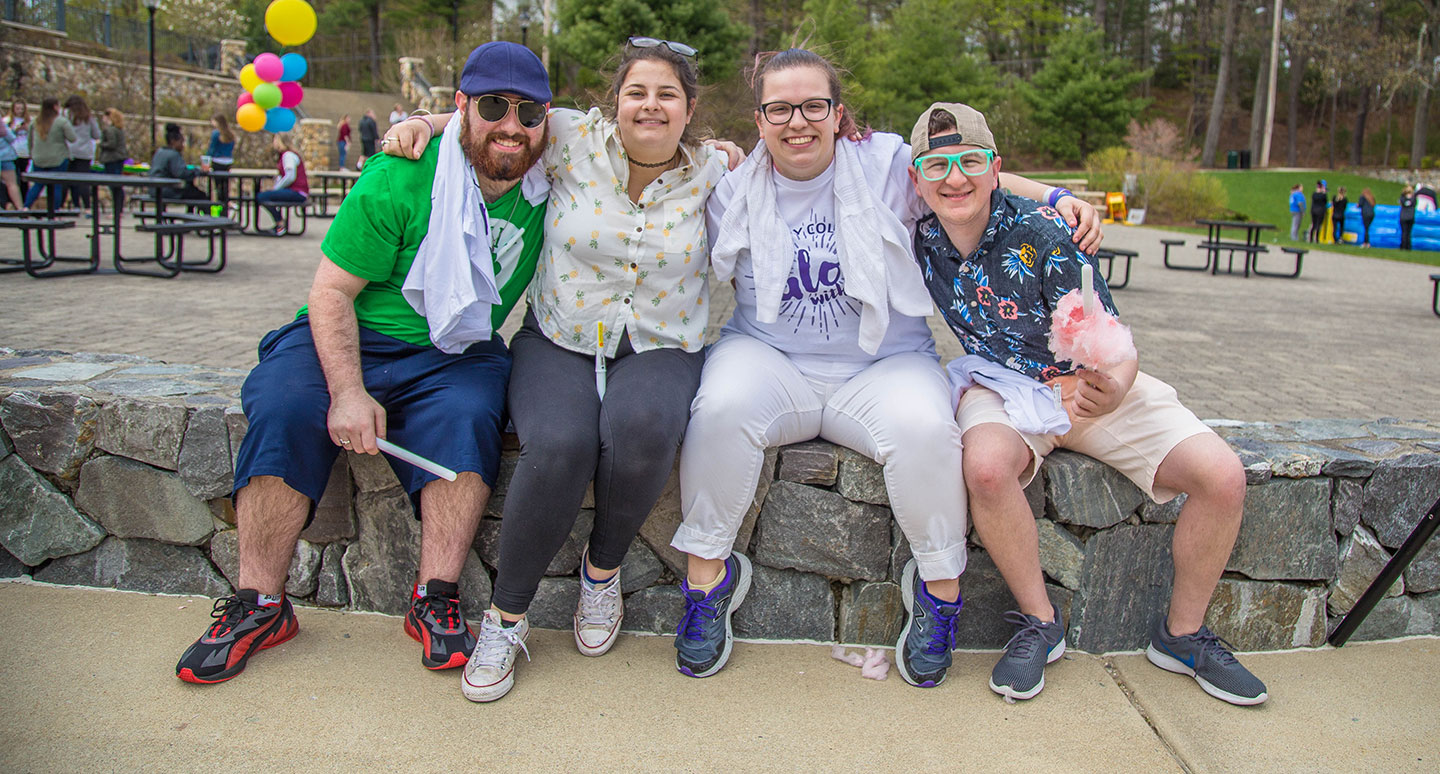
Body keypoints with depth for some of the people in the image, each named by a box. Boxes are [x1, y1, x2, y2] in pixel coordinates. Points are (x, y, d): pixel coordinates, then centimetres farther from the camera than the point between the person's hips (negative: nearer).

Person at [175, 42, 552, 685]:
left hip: (456, 354, 2)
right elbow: (332, 291, -10)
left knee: (467, 415, -31)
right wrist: (347, 392, -23)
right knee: (284, 409, -27)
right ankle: (259, 605, -14)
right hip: (350, 339, -1)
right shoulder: (399, 179, -12)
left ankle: (434, 600, -21)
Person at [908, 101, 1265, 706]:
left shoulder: (1043, 234, -22)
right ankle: (1040, 623, -12)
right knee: (987, 466, -36)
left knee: (1223, 476, -17)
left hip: (1088, 384, 0)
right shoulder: (920, 241, -12)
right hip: (1002, 388, 1)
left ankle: (1182, 634, 7)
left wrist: (1111, 389, -44)